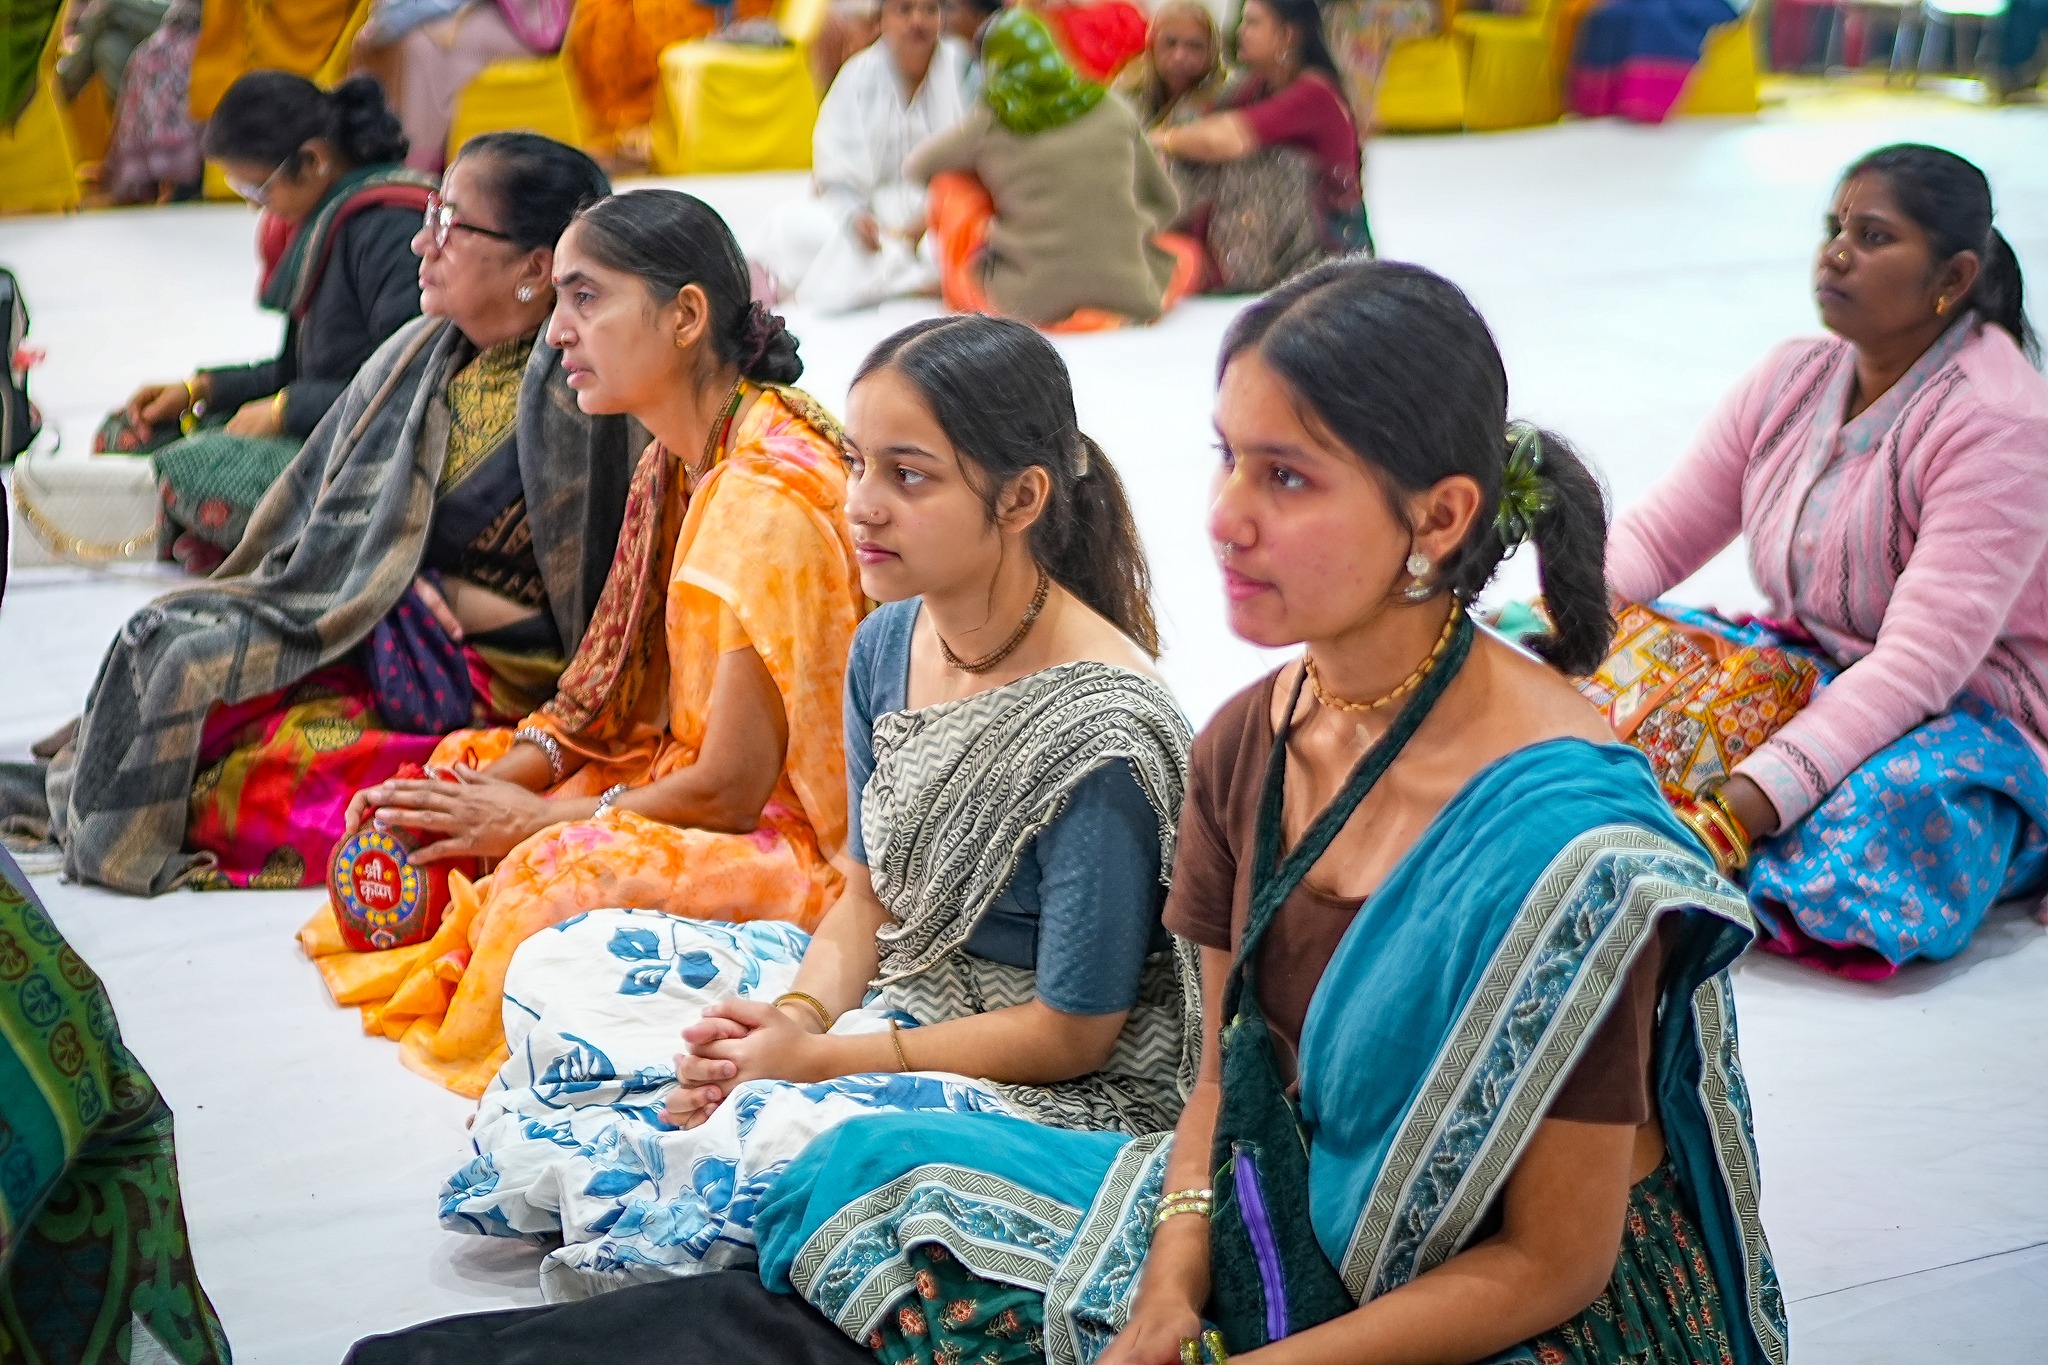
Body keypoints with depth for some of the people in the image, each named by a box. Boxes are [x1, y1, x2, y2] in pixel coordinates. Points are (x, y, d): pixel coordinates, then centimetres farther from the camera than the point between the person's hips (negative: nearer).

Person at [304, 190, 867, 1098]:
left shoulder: (765, 498, -24)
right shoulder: (683, 462, 6)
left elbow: (729, 790, -22)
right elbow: (618, 698, 13)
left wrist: (535, 820, -10)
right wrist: (514, 773, -4)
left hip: (801, 844, -10)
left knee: (565, 871, -32)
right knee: (464, 773, 8)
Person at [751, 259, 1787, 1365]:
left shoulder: (1556, 834, -25)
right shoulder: (1245, 745, -3)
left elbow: (1552, 1264, -19)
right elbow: (1226, 1082, 7)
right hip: (1304, 1242, 7)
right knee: (879, 1173, -2)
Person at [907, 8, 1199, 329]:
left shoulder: (988, 124, 0)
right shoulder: (1117, 113, 6)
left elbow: (915, 168, 18)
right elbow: (1163, 203, 16)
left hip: (1027, 306, -1)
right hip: (1131, 301, 2)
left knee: (949, 182, 17)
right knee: (1185, 255, 34)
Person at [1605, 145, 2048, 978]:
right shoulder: (1794, 379, 2)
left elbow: (1921, 662, -30)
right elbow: (1659, 534, 5)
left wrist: (1751, 800, -39)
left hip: (1972, 713, -7)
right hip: (1814, 670, 7)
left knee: (1891, 801, -41)